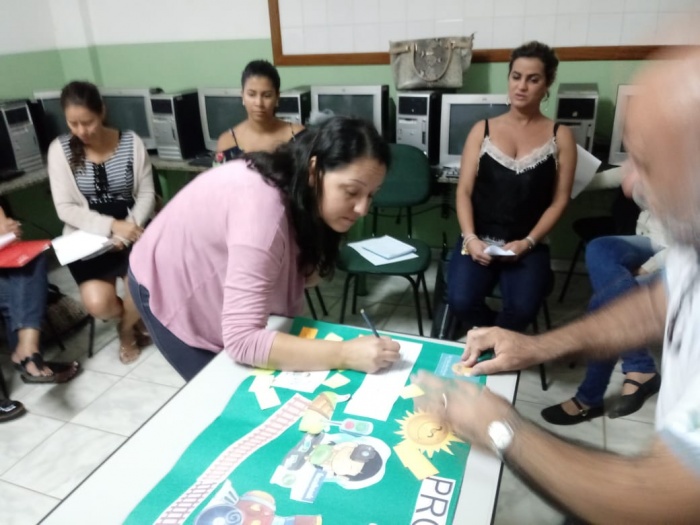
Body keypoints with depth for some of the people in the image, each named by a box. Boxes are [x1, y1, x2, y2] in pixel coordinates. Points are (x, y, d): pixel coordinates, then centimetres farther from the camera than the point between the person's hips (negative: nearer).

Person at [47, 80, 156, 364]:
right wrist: (112, 226, -22)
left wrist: (129, 228, -19)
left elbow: (147, 193, 0)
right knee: (98, 303, -24)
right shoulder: (60, 149, -2)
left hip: (130, 232, 0)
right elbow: (65, 208, -7)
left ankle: (127, 327, 11)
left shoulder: (131, 142, -1)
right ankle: (136, 315, 15)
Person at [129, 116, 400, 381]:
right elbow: (242, 340, -43)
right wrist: (346, 354, -45)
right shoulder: (262, 207, -40)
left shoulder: (302, 190, -14)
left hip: (214, 288, 7)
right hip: (170, 288, -7)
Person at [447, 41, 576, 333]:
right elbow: (464, 191, 2)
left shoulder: (560, 137, 5)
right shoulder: (482, 130, 8)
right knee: (460, 302, -24)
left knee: (522, 308, -27)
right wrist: (470, 238, -13)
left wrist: (527, 243, -11)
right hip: (479, 239, 1)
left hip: (529, 245, 0)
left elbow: (559, 200, 2)